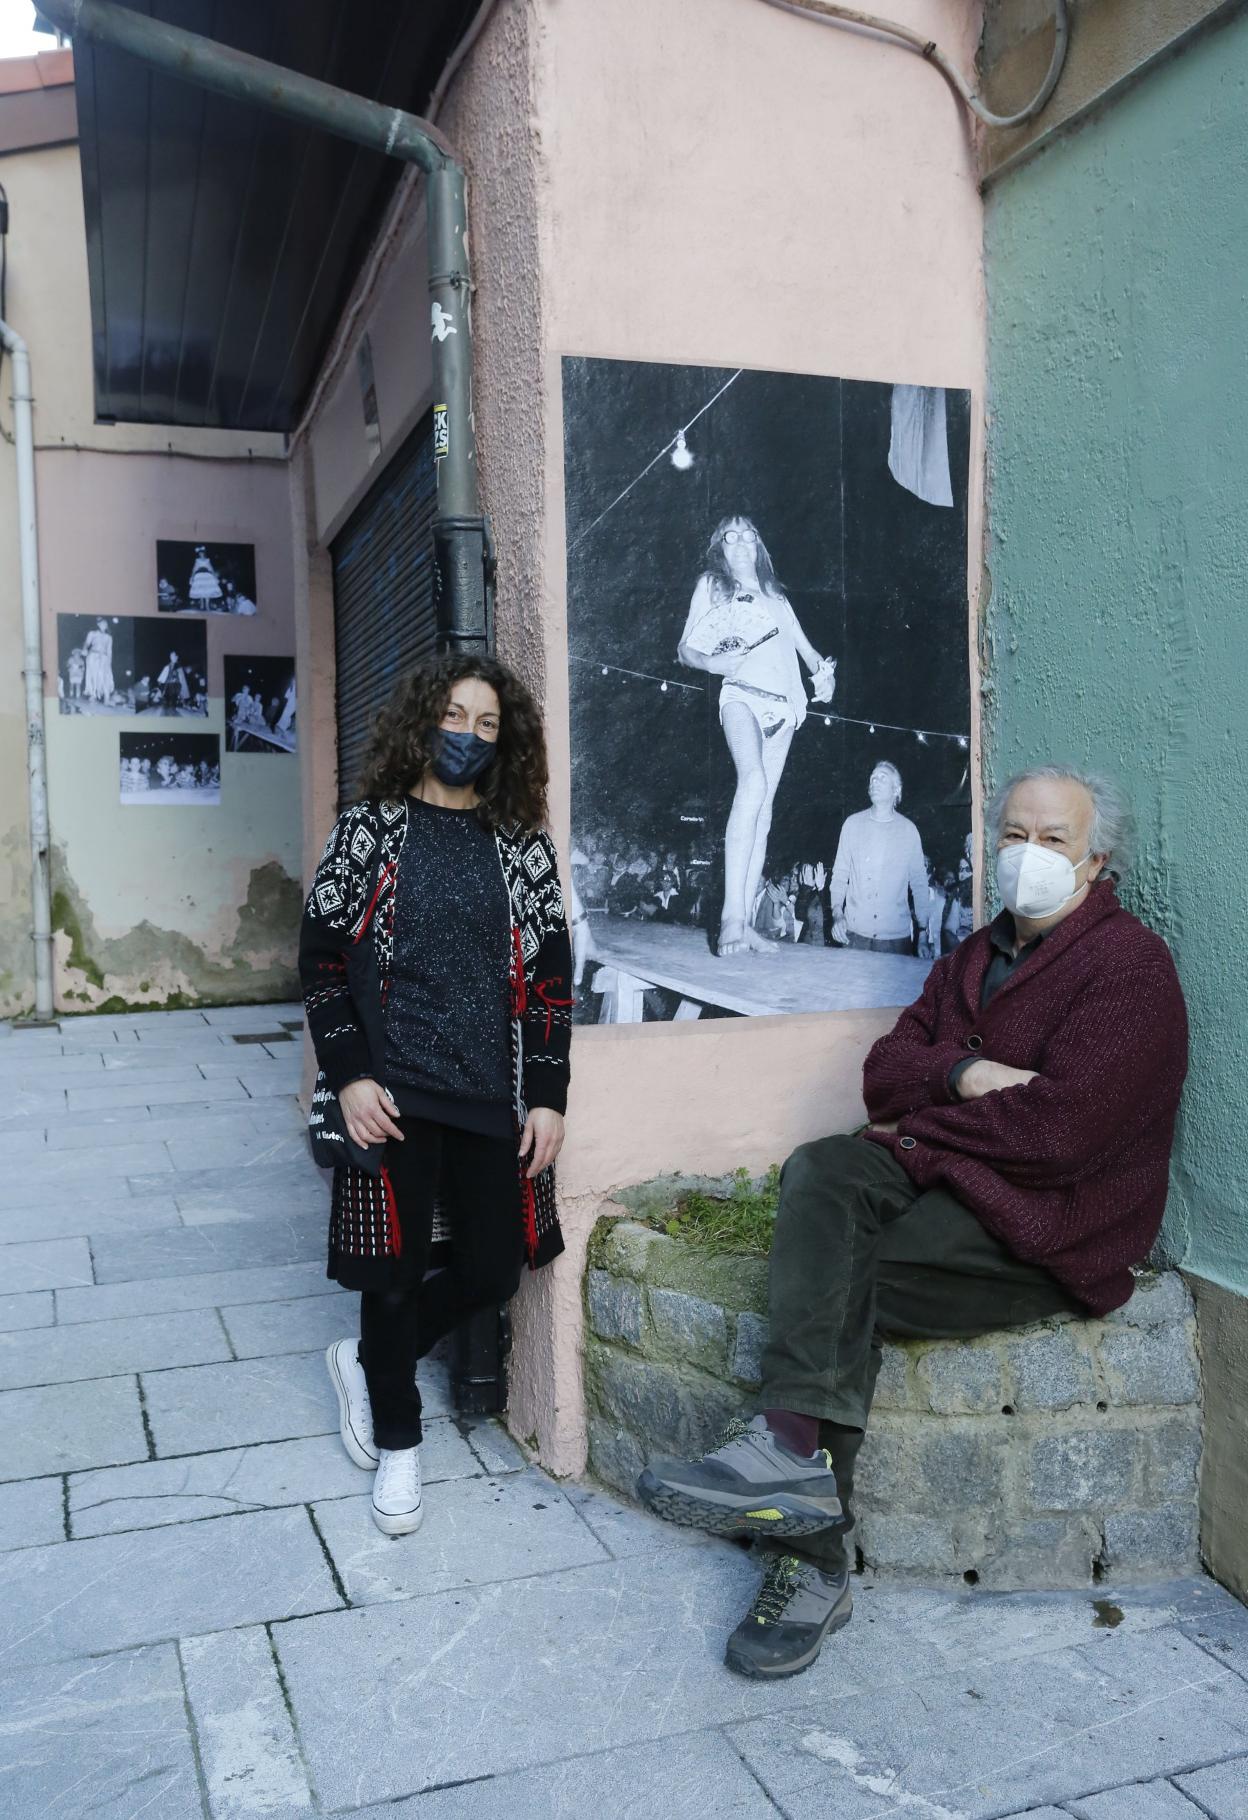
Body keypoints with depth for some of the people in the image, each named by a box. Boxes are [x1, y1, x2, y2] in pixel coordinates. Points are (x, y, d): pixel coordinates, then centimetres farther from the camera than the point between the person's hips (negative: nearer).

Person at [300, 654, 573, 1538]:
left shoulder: (522, 844, 7)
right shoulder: (369, 829, 2)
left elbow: (552, 975, 6)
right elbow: (322, 958, 0)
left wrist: (548, 1094, 0)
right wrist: (349, 1077, -10)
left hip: (498, 1098, 3)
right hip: (396, 1096, -2)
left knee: (494, 1272, 6)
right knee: (397, 1272, 4)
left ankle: (368, 1360, 34)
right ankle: (397, 1442, 30)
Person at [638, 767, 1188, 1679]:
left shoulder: (1130, 967, -7)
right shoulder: (978, 955, 19)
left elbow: (1055, 1133, -20)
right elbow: (884, 1074, 10)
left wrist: (918, 1124, -7)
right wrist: (964, 1074, -12)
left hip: (1045, 1222, -6)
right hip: (937, 1173, 7)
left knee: (845, 1282, -27)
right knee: (820, 1169, -24)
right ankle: (803, 1460, -30)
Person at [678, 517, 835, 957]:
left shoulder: (775, 595, 26)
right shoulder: (712, 586, 14)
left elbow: (805, 647, 23)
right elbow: (685, 649, 9)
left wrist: (823, 670, 1)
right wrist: (714, 662, -11)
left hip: (782, 702, 6)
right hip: (741, 693, -6)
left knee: (763, 809, -2)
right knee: (753, 780, -32)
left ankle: (745, 922, -4)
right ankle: (732, 916, -39)